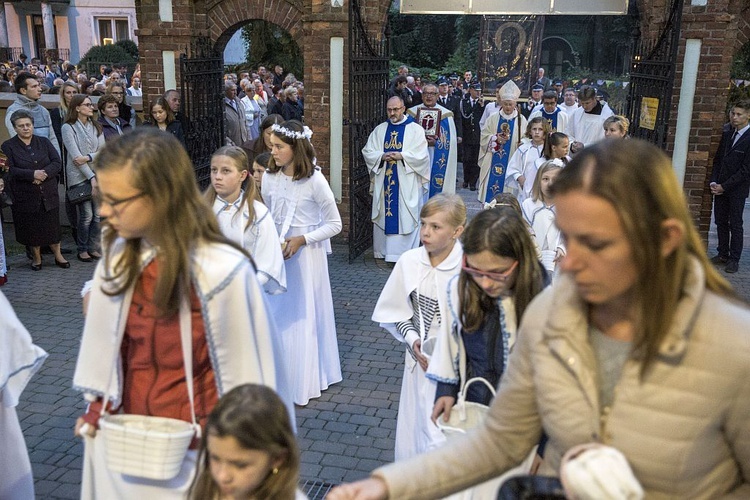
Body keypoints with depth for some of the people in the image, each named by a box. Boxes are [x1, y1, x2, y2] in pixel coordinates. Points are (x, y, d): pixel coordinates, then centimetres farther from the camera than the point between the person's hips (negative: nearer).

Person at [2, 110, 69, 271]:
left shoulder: (44, 142, 7)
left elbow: (57, 163, -2)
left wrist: (44, 174, -19)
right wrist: (32, 174, -23)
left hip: (48, 194, 1)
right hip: (25, 196, -1)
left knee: (52, 226, 6)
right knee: (31, 228, 7)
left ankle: (58, 256, 21)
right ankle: (36, 257, 25)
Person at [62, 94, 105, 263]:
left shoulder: (96, 126, 11)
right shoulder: (68, 127, -4)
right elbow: (75, 155, -11)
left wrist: (88, 157, -15)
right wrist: (91, 178, -16)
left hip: (98, 173, 4)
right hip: (79, 176, -4)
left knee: (98, 214, 1)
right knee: (86, 215, -7)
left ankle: (93, 247, 14)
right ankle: (82, 249, 8)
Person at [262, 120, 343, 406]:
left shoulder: (314, 180, -16)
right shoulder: (269, 177, -2)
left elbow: (334, 224, -9)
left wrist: (301, 240, -18)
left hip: (306, 254, -5)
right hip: (277, 253, 5)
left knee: (304, 315, 7)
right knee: (277, 313, 11)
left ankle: (306, 381, 24)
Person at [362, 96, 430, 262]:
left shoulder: (415, 130, 1)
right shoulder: (379, 130, 11)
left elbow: (422, 155, -7)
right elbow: (367, 152, 7)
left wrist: (401, 156, -18)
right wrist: (382, 156, -11)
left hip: (406, 184, -3)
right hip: (384, 182, 4)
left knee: (405, 217, -4)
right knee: (383, 216, 6)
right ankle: (383, 250, 15)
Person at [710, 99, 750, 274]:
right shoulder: (727, 132, 6)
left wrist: (724, 186, -16)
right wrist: (713, 182, 0)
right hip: (720, 187, 6)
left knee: (735, 225, 2)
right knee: (721, 222, 11)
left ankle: (734, 259, 11)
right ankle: (723, 254, 22)